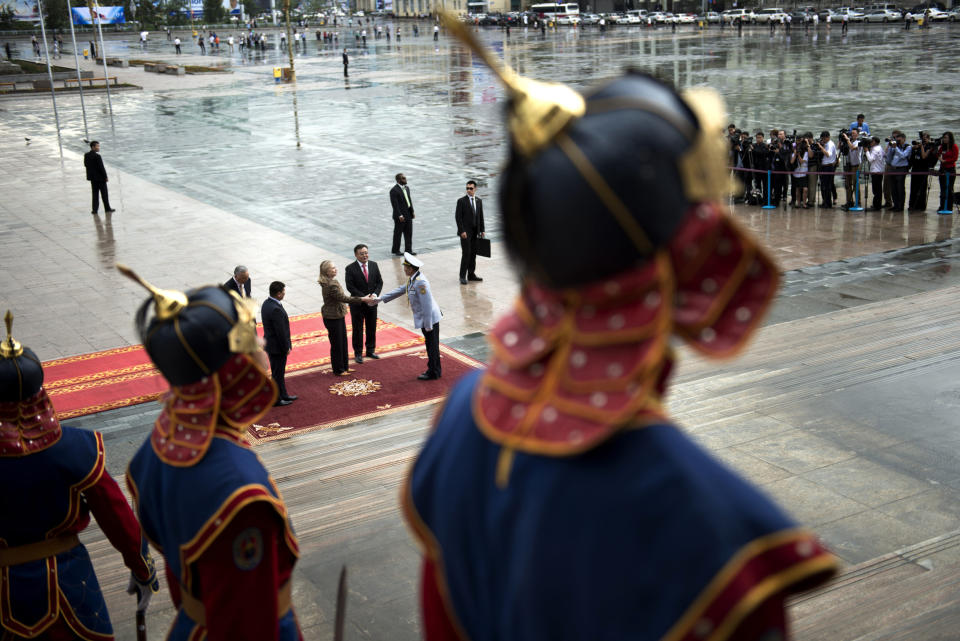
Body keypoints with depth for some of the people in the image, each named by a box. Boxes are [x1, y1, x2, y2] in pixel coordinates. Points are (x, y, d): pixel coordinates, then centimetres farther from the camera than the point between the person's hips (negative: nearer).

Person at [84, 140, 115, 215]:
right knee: (104, 194, 6)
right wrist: (106, 177, -12)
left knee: (95, 194, 12)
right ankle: (107, 209, 15)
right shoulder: (97, 156, -22)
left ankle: (95, 210, 11)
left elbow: (85, 165, 9)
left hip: (92, 177, 7)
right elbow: (101, 168, -20)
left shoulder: (86, 155, 1)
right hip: (100, 178, -7)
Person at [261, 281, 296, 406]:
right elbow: (281, 331, -25)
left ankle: (283, 395, 35)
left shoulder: (266, 303, 2)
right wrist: (287, 347, -14)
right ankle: (276, 399, 18)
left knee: (280, 372, 22)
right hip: (277, 347, -10)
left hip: (270, 343, 10)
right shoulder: (276, 309, -29)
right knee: (277, 373, 5)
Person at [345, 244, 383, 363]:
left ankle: (370, 350, 31)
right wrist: (363, 297, -22)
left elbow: (379, 282, 3)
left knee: (372, 327, 15)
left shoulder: (374, 265, 0)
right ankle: (358, 353, 20)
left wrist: (375, 294, -14)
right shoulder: (350, 268, -13)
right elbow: (350, 287, -16)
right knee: (358, 329, 7)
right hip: (357, 304, -4)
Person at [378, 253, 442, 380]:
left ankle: (433, 373, 11)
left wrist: (428, 324, -22)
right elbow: (400, 290, 20)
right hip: (425, 318, 10)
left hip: (430, 318, -10)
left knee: (432, 345, 1)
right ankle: (435, 370, 28)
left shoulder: (420, 282, -24)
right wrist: (381, 298, 21)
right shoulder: (412, 279, 8)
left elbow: (427, 304, -25)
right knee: (431, 345, 17)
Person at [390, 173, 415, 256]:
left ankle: (408, 250, 15)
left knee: (409, 233, 8)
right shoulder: (394, 190, -15)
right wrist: (400, 215, -22)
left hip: (408, 215, 7)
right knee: (398, 233, 5)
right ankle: (395, 250, 18)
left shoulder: (407, 188, 11)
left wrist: (412, 211, 10)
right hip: (400, 216, -7)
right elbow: (395, 204, -19)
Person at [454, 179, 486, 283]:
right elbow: (458, 217, -9)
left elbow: (481, 217, 15)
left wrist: (481, 230, 9)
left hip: (475, 232, 5)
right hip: (465, 232, -5)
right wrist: (462, 231, -15)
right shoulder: (461, 201, -5)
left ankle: (471, 274, 15)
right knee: (466, 253, -9)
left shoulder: (479, 201, 11)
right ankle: (463, 276, -4)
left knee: (473, 254, 7)